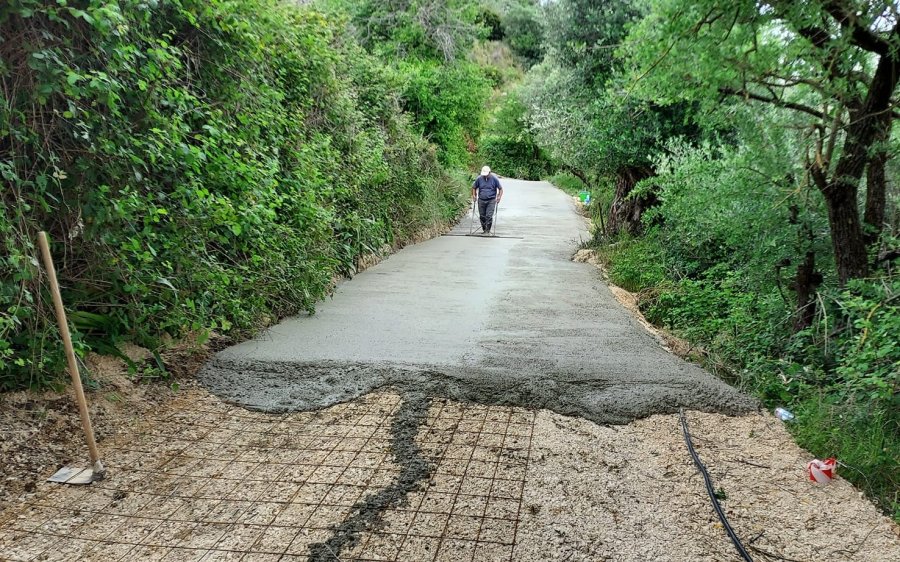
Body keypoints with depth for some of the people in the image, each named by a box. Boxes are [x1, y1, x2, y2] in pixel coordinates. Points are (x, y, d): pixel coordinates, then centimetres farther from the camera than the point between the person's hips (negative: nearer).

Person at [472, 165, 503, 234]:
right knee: (482, 216, 6)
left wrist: (499, 197, -8)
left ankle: (487, 230, -4)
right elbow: (474, 187, 14)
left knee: (489, 216, -11)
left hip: (491, 201, -2)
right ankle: (484, 229, 20)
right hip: (481, 200, 3)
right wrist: (474, 196, 5)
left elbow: (500, 188, 3)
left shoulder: (494, 179, -4)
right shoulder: (479, 178, -1)